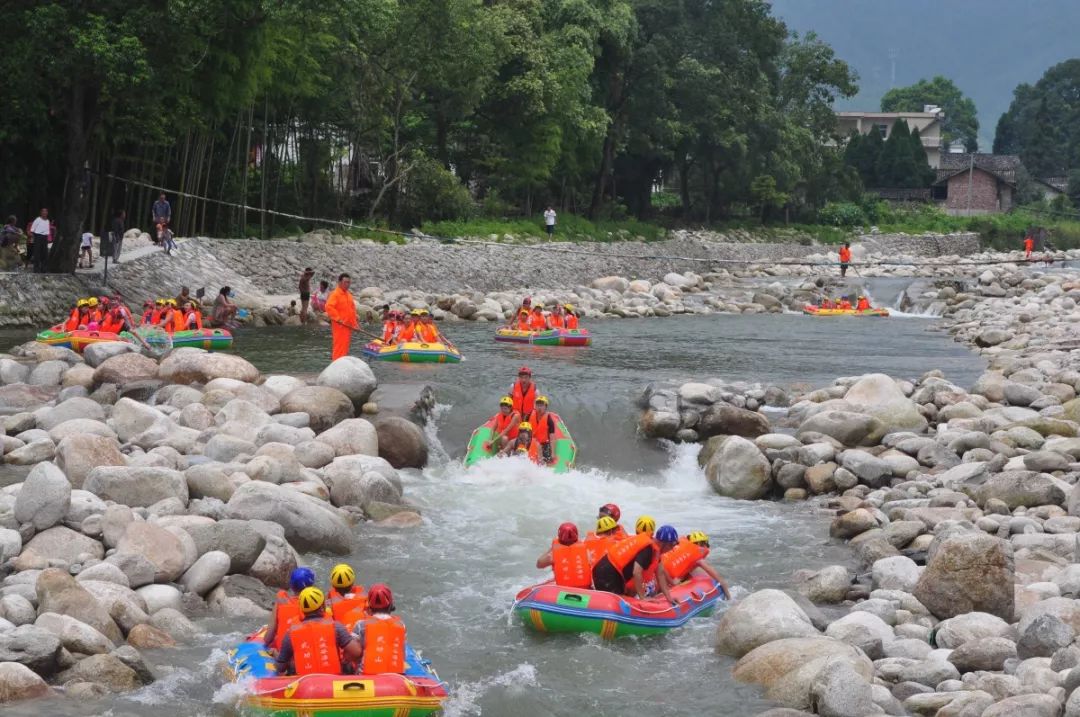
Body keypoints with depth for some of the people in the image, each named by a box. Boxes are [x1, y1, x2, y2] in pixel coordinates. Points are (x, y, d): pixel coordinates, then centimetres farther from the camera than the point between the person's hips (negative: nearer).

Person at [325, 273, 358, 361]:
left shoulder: (348, 295, 17)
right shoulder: (335, 294, -10)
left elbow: (352, 310, 23)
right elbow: (329, 307, -22)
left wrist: (354, 324, 15)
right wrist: (338, 319, -23)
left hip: (348, 326, 8)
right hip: (339, 326, -8)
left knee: (345, 346, 12)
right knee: (339, 346, -9)